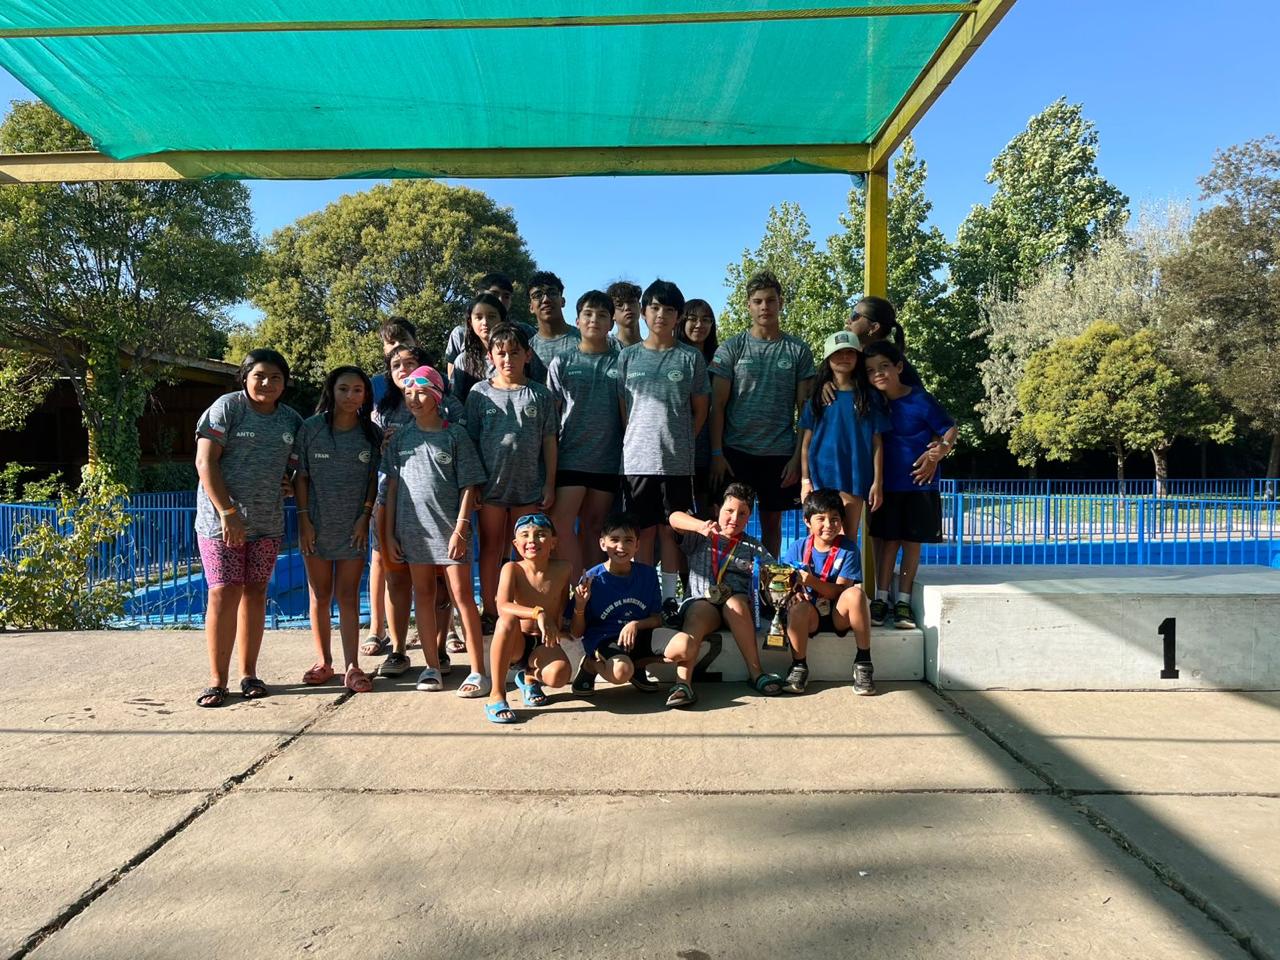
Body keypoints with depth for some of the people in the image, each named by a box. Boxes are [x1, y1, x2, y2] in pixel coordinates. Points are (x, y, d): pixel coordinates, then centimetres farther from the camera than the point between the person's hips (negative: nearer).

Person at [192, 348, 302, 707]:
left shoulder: (291, 420, 9)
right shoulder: (227, 407, -4)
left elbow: (296, 470, 15)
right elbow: (205, 462, -10)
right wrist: (227, 512, -16)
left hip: (267, 522, 4)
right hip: (221, 519, -4)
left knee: (255, 593, 8)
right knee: (224, 593, -7)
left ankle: (249, 674, 17)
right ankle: (217, 680, 0)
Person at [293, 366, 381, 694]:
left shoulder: (372, 434, 0)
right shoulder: (310, 428, -2)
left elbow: (375, 479, 3)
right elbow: (301, 476, 0)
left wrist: (365, 516, -6)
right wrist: (304, 519, -5)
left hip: (354, 529, 0)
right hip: (316, 526, 0)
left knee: (348, 596, 2)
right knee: (320, 596, 10)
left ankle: (352, 667, 2)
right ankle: (323, 661, 21)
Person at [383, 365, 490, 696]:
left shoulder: (455, 435, -1)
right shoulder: (401, 438, 9)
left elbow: (469, 487, -4)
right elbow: (392, 486, 10)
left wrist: (460, 529, -12)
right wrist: (389, 533, 6)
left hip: (450, 528, -4)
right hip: (413, 529, 4)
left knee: (462, 596, -4)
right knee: (423, 595, 9)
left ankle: (478, 671, 0)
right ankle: (432, 667, 19)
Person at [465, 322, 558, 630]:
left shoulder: (540, 394, 4)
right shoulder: (479, 393, 3)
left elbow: (549, 441, 4)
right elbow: (471, 440, 4)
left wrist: (550, 484, 1)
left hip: (529, 485, 0)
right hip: (490, 485, 0)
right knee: (490, 549, 8)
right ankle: (490, 613, 16)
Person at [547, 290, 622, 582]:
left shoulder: (620, 362, 7)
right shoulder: (562, 362, 5)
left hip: (608, 459, 1)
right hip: (569, 457, -1)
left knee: (593, 527, 8)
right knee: (560, 523, -13)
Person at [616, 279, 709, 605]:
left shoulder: (690, 357, 5)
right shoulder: (628, 356, 8)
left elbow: (700, 411, 8)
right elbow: (622, 409, 9)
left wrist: (678, 441, 3)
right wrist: (635, 442, 1)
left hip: (677, 462, -1)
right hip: (636, 458, 1)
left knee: (670, 530, 4)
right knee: (643, 531, 4)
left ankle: (669, 596, 12)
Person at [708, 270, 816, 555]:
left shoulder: (799, 351, 5)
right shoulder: (731, 348, 2)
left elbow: (805, 410, 5)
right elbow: (718, 405, 0)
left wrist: (798, 456, -3)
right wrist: (716, 453, -8)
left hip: (780, 453, 1)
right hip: (736, 450, -1)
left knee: (772, 522, 9)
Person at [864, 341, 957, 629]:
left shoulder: (920, 399, -11)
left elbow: (949, 429, -5)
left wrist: (940, 451, -21)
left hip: (919, 483, -2)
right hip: (888, 483, 3)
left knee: (912, 541, 5)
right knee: (888, 540, 6)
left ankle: (903, 601, 13)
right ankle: (881, 598, 11)